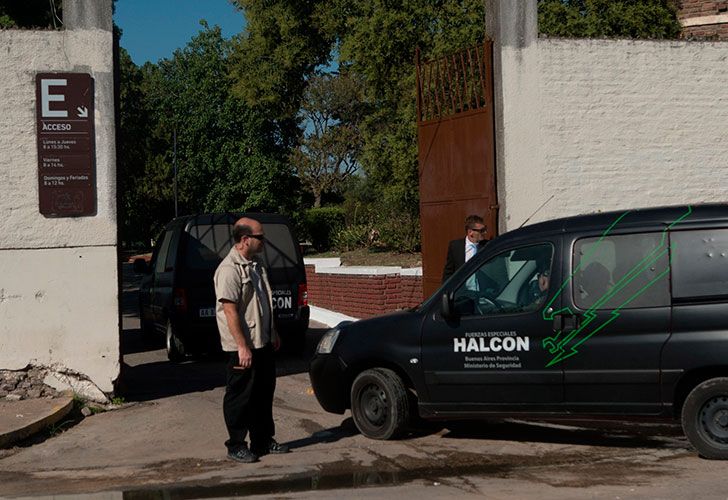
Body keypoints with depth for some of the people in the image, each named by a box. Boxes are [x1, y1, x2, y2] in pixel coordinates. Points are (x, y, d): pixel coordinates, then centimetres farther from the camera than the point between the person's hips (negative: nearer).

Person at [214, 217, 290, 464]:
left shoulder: (256, 264, 11)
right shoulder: (229, 269, -19)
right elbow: (230, 311, -23)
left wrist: (273, 333, 21)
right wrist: (242, 346, -24)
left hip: (263, 342, 9)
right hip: (242, 347, -9)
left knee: (264, 394, 16)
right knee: (240, 397, 1)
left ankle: (263, 441, 26)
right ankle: (236, 446, 11)